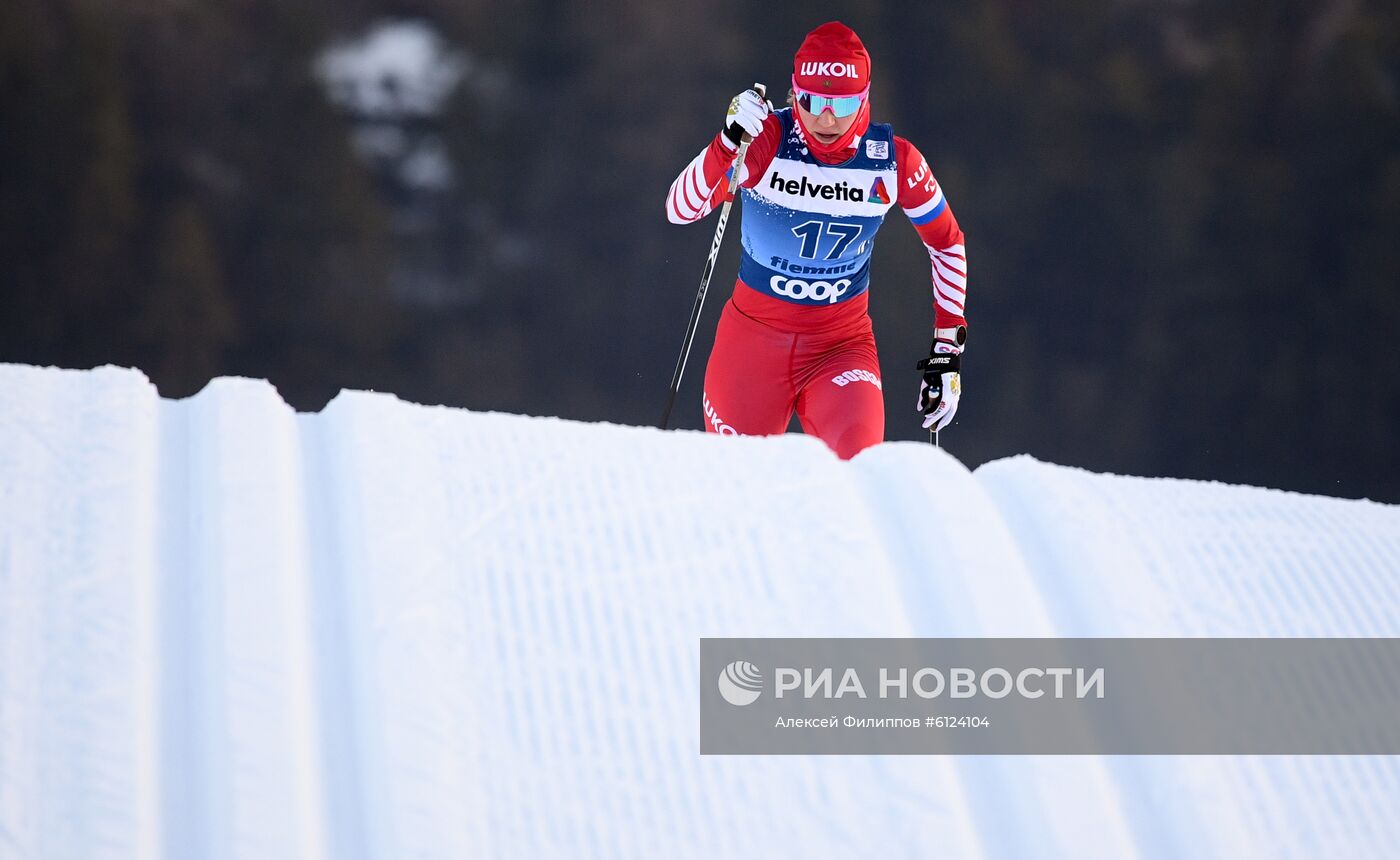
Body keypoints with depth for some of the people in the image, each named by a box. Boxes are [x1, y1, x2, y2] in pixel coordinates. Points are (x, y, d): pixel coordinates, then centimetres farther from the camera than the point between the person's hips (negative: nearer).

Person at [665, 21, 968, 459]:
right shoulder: (765, 140, -15)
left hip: (842, 344, 0)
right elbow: (680, 210, -22)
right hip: (754, 337, 0)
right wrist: (729, 142, -37)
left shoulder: (894, 161, -10)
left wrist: (948, 348, 2)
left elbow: (947, 244, 5)